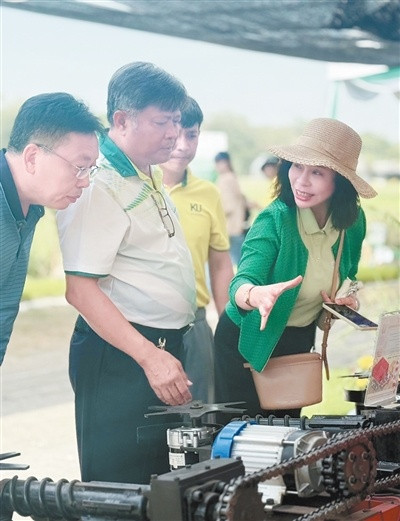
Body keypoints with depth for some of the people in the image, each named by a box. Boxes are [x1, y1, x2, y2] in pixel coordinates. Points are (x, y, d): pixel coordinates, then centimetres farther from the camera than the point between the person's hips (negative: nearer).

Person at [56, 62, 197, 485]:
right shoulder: (97, 187, -17)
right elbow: (81, 290, -24)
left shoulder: (149, 178, 14)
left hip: (163, 349, 10)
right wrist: (150, 356, -27)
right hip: (119, 353, -10)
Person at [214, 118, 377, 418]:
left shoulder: (353, 222, -9)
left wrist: (349, 296, -10)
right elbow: (241, 284, -37)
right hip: (249, 342, -5)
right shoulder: (275, 220, -25)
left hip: (300, 342, 5)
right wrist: (256, 294, -59)